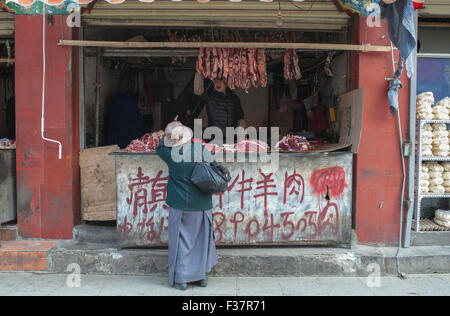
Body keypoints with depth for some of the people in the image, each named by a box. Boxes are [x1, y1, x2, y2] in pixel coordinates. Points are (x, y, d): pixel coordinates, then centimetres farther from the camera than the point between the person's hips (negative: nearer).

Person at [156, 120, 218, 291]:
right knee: (201, 238, 16)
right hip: (201, 204, 1)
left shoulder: (169, 153, -10)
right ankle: (202, 275, 27)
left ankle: (181, 278, 18)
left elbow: (159, 147, 13)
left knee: (180, 240, 11)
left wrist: (168, 132, 18)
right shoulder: (200, 149, -12)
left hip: (179, 204, -1)